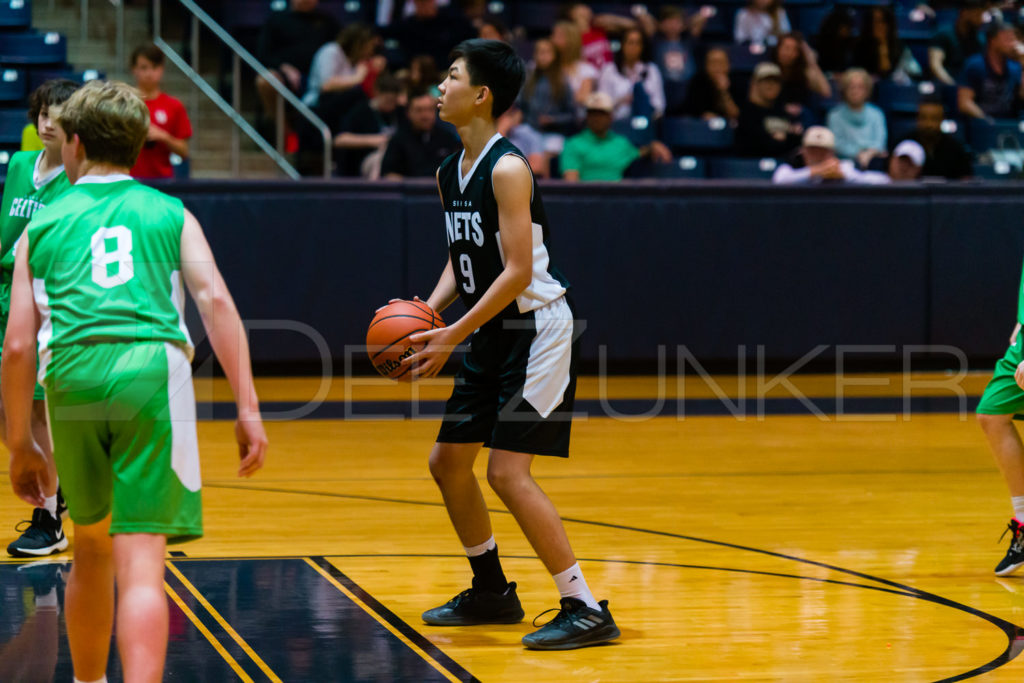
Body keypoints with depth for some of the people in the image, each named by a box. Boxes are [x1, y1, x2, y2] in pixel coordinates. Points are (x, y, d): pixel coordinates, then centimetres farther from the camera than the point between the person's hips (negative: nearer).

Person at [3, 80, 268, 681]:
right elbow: (215, 299, 1)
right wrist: (248, 408, -3)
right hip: (153, 369, -2)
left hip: (72, 374, 2)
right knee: (141, 566, -7)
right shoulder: (172, 214, 18)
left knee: (92, 548, 24)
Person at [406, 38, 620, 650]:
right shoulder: (450, 173, 8)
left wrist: (453, 336, -23)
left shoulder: (507, 169, -19)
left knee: (508, 470, -15)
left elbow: (518, 272, -23)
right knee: (448, 461, 14)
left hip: (536, 328, -10)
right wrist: (429, 311, 0)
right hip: (493, 333, 10)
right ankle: (493, 592, 30)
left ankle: (587, 610, -10)